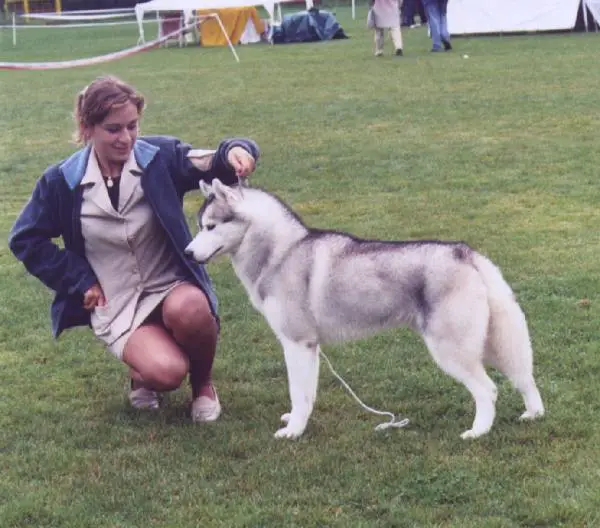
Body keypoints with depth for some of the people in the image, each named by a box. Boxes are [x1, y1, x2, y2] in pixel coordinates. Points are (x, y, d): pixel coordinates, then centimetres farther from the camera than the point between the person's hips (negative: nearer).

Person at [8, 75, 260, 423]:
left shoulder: (160, 156, -7)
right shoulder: (63, 181, -7)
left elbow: (212, 165, -21)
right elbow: (25, 239, 3)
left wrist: (233, 151, -45)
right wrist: (80, 281, -3)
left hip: (172, 286, 1)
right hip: (115, 305, -1)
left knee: (188, 310, -36)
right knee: (166, 373, -28)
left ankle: (203, 383, -3)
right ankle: (142, 372, 13)